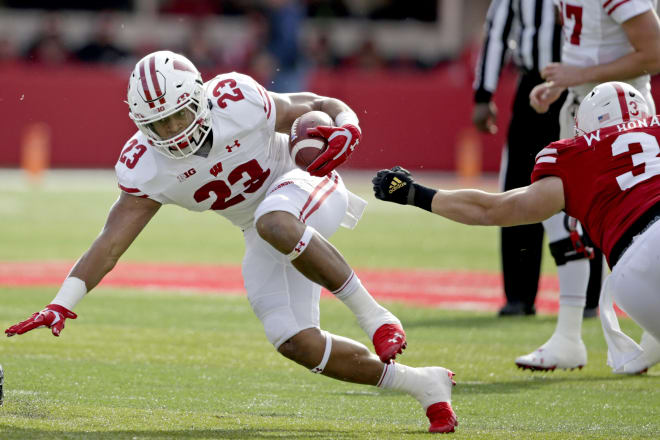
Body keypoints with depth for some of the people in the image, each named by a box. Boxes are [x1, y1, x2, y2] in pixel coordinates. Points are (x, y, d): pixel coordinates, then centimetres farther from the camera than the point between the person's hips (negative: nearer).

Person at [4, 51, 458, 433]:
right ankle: (420, 384, 11)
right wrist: (60, 306, -28)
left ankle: (371, 313, -25)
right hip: (267, 241, 5)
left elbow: (319, 109, -13)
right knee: (298, 344, -7)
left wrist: (345, 130, -35)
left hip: (305, 190, -5)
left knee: (273, 223, -41)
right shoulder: (147, 168, -16)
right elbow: (110, 243, -17)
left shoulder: (237, 102, -26)